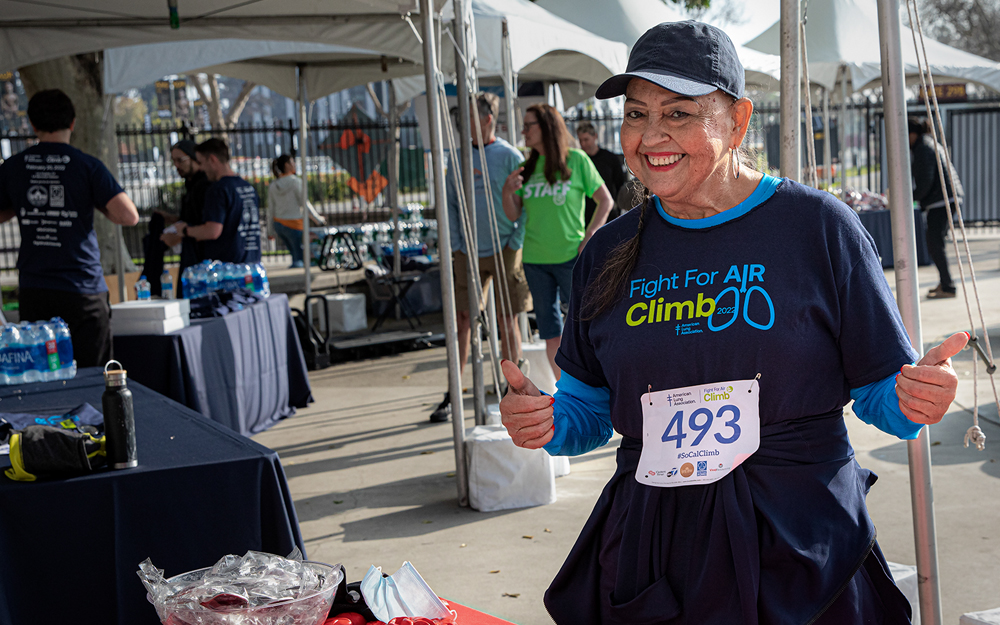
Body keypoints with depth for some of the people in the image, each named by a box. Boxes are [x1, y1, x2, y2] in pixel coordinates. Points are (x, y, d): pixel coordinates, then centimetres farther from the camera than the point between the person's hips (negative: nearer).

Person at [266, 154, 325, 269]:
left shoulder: (273, 186, 5)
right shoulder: (295, 181, -13)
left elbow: (270, 210, 7)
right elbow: (305, 204, -12)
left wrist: (270, 231, 15)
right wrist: (318, 219, -2)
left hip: (278, 224, 7)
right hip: (294, 225, -7)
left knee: (295, 254, 18)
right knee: (300, 259, 0)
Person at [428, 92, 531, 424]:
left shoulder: (509, 156, -4)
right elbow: (450, 203, 12)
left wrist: (515, 246, -9)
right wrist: (455, 245, 4)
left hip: (503, 251, -3)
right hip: (467, 253, 3)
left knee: (507, 320, 4)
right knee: (462, 320, 1)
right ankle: (452, 394, 6)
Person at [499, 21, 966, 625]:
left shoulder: (819, 226, -5)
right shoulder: (610, 253, 5)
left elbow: (883, 393, -1)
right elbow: (589, 410, 12)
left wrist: (920, 399, -22)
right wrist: (547, 421, -9)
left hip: (803, 551, -2)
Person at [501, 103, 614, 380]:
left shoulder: (576, 159, -2)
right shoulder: (527, 167, 9)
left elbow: (605, 201, 1)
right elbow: (514, 215, 10)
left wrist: (588, 238, -7)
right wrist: (507, 192, -9)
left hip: (570, 257, -4)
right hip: (535, 259, 4)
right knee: (551, 332, 7)